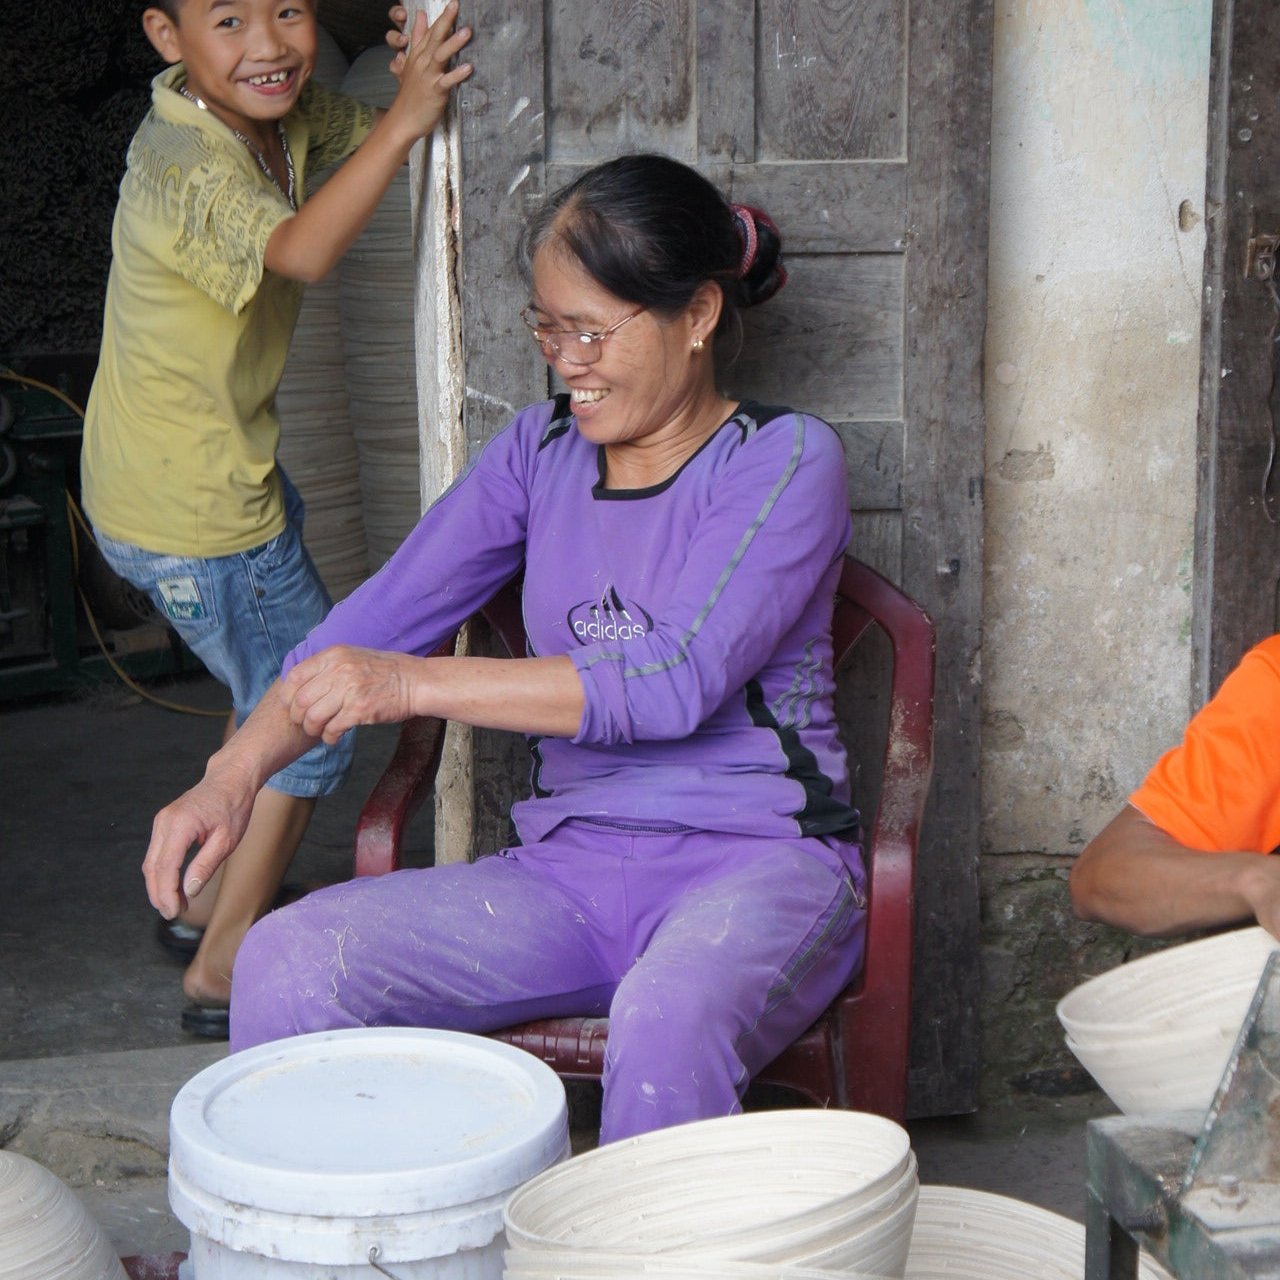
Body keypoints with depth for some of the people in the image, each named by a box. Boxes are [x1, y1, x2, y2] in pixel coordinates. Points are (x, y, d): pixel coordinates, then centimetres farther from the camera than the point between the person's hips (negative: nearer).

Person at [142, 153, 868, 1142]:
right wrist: (237, 772, -13)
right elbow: (382, 616, 3)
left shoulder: (786, 460, -6)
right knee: (287, 963, -16)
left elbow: (677, 681, -19)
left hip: (758, 860, -5)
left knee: (669, 1021, -39)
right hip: (570, 865, 5)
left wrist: (415, 682, -23)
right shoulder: (540, 450, 11)